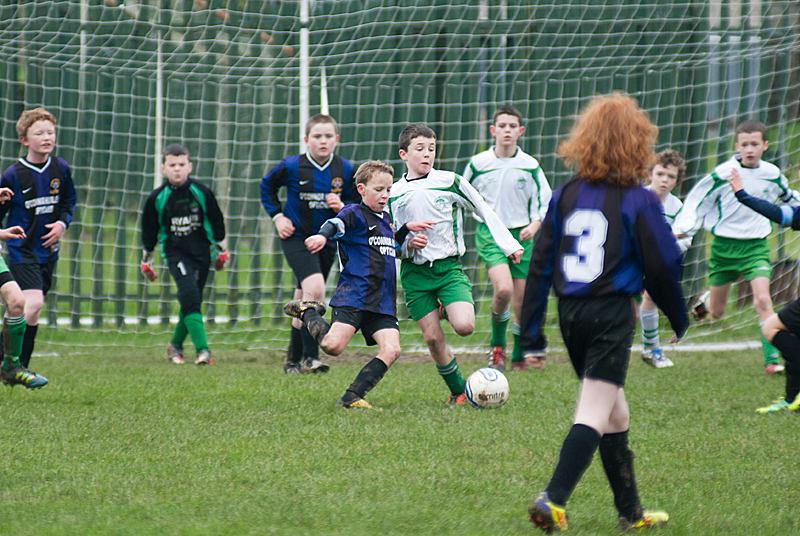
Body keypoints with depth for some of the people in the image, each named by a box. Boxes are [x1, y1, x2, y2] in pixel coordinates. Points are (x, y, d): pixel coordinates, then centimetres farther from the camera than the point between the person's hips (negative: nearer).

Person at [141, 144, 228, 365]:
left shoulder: (201, 192, -3)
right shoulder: (158, 198, -4)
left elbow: (216, 221, 11)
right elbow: (149, 231, 8)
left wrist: (221, 250, 19)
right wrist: (146, 260, 14)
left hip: (201, 251, 2)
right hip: (174, 252, -2)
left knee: (191, 301, 7)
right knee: (189, 295, -20)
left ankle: (176, 345, 31)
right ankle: (202, 349, -24)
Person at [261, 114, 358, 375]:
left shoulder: (345, 170, -4)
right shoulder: (291, 166, -11)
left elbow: (356, 203, 7)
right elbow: (267, 187, 8)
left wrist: (342, 208, -14)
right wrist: (277, 216, -1)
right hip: (296, 236, -4)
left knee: (304, 300, 15)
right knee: (315, 288, -25)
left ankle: (293, 360, 29)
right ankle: (310, 356, -20)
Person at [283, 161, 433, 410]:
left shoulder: (384, 219, 22)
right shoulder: (355, 214, -3)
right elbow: (337, 225, -25)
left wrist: (406, 231, 25)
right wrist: (322, 236, -46)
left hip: (383, 303, 7)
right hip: (353, 295, -7)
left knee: (391, 349, -14)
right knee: (333, 345, -21)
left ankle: (351, 398, -10)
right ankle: (307, 313, 11)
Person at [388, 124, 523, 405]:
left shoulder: (449, 182, -1)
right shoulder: (394, 193, 4)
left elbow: (484, 211, 7)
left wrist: (509, 244, 5)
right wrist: (405, 240, -10)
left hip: (448, 266, -1)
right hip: (414, 273, 1)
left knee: (464, 326, -21)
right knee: (433, 337, -3)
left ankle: (448, 310, 14)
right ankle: (458, 390, 16)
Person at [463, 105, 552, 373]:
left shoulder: (530, 166, 0)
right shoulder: (478, 163, -1)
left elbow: (546, 202, 6)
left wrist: (534, 225, -11)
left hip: (521, 234, 2)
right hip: (490, 233, -2)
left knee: (521, 302, 3)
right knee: (503, 289, -24)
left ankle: (519, 357, 22)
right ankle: (497, 344, -1)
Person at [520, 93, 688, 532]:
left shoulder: (565, 196, 5)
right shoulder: (638, 201, -8)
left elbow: (540, 264, 5)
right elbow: (662, 265, -3)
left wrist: (529, 330, 9)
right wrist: (678, 318, 13)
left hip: (571, 313, 6)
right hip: (612, 312, -6)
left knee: (615, 412, 18)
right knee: (595, 412, -8)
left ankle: (630, 510, 25)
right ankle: (553, 498, -25)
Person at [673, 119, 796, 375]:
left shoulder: (772, 174, -2)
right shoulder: (723, 174, -12)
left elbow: (787, 198, 20)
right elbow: (697, 201, -4)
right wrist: (683, 229, -16)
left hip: (755, 246, 1)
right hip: (724, 245, -1)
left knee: (762, 299, -21)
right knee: (716, 312, 10)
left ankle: (772, 359, -17)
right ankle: (707, 298, 50)